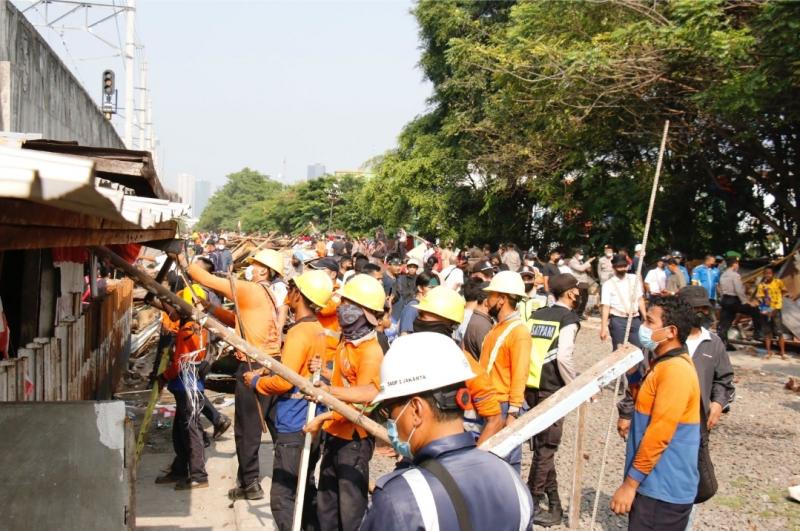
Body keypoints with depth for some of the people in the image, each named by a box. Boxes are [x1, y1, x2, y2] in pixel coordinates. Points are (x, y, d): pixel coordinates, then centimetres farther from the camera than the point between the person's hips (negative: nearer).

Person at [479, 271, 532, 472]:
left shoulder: (519, 331, -14)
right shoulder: (496, 328, 13)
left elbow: (519, 375, -18)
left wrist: (513, 413, -21)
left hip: (504, 407, -9)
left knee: (508, 460, 0)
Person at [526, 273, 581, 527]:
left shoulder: (536, 315, 11)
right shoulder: (568, 319, -7)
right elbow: (564, 357, -19)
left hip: (531, 388, 7)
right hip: (552, 390, -7)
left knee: (542, 446, 15)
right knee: (546, 448, 2)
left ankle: (554, 505, 25)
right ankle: (530, 505, 5)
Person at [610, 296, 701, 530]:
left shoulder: (675, 370, -21)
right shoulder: (664, 364, 10)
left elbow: (659, 434, -25)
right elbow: (646, 405, 21)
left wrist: (630, 483, -21)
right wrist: (632, 371, 8)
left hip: (663, 490, -10)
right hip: (656, 485, 10)